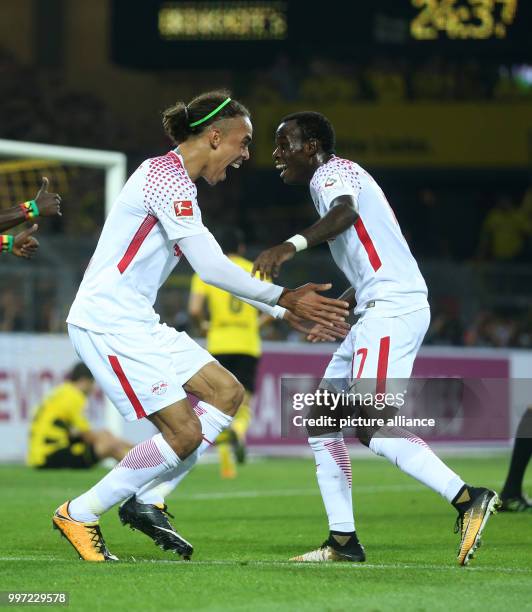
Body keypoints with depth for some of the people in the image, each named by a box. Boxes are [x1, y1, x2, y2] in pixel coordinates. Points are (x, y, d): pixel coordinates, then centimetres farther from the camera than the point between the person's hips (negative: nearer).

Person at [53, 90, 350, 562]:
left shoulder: (176, 182, 17)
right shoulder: (167, 178, -15)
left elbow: (215, 267, 22)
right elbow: (211, 268, -20)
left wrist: (289, 313, 19)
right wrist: (283, 298, -13)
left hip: (138, 323, 11)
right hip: (107, 324, -11)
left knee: (226, 394, 7)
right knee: (185, 433, -12)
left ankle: (148, 501, 8)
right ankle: (78, 515, 0)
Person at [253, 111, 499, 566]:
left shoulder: (332, 173, -3)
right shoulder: (340, 178, 26)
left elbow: (344, 213, -29)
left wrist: (291, 245, -44)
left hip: (392, 308, -10)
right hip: (381, 311, 10)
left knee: (372, 427, -19)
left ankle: (467, 499, -22)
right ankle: (343, 540, 7)